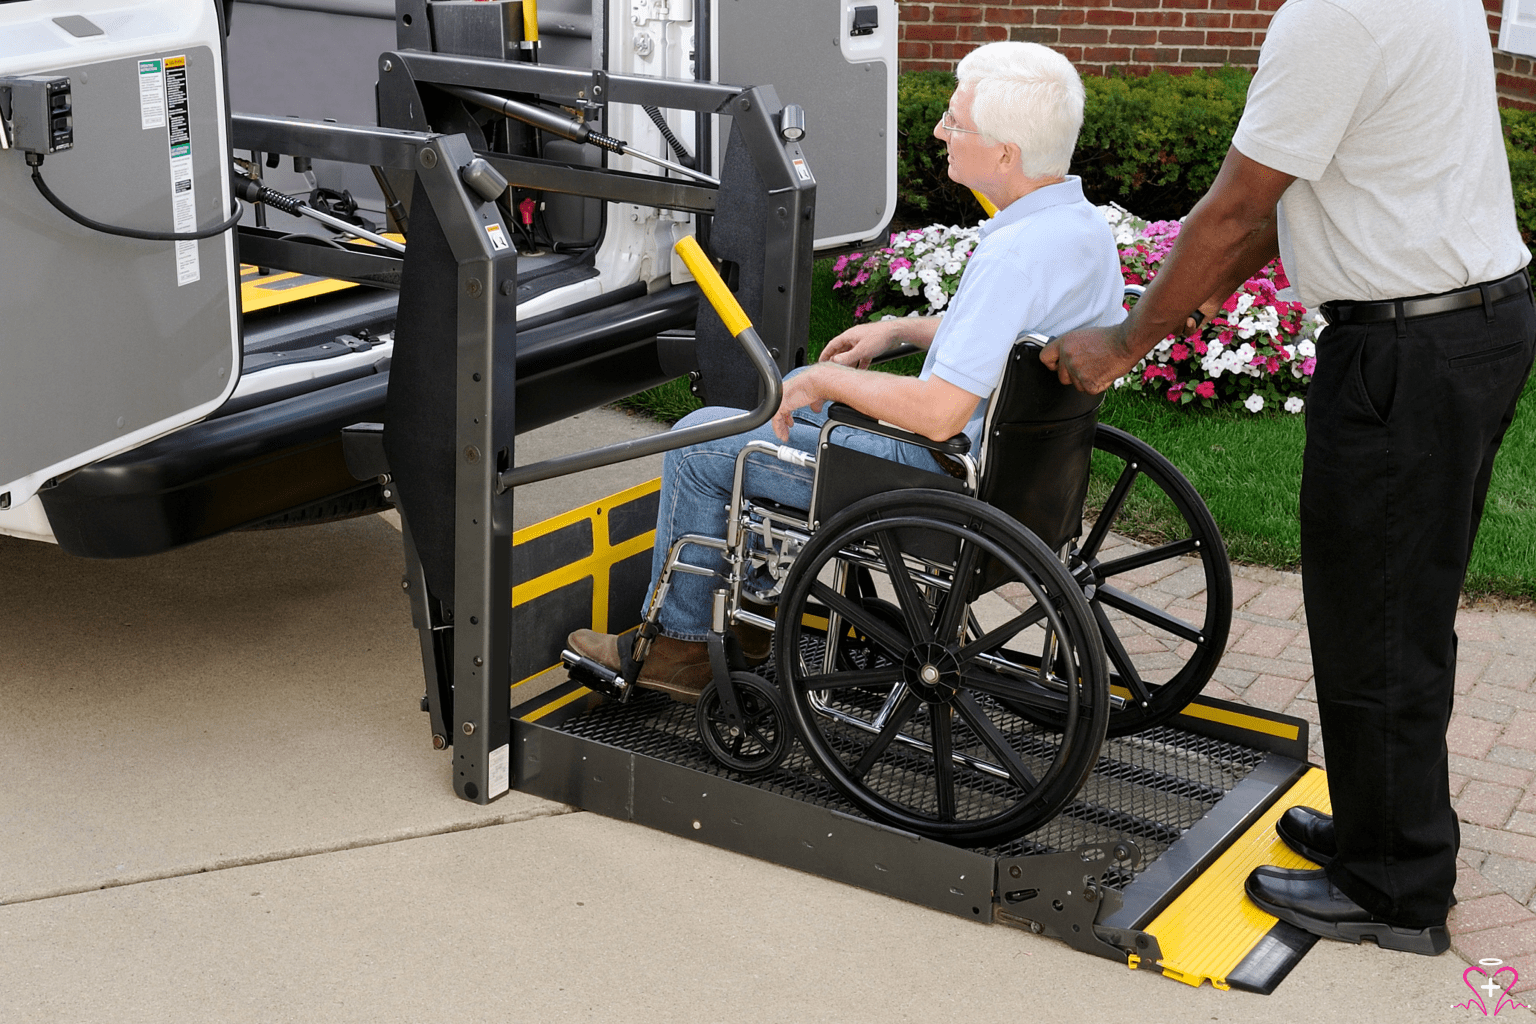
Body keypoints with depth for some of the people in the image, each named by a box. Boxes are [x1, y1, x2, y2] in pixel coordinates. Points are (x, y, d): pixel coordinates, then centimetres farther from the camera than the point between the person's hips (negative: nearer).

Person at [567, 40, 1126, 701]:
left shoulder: (1013, 257, -31)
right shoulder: (1084, 224, 0)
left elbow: (938, 414, -34)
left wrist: (825, 380, -19)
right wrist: (901, 329, 13)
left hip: (944, 473, -10)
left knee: (702, 440, 3)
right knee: (789, 392, 29)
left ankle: (677, 642, 20)